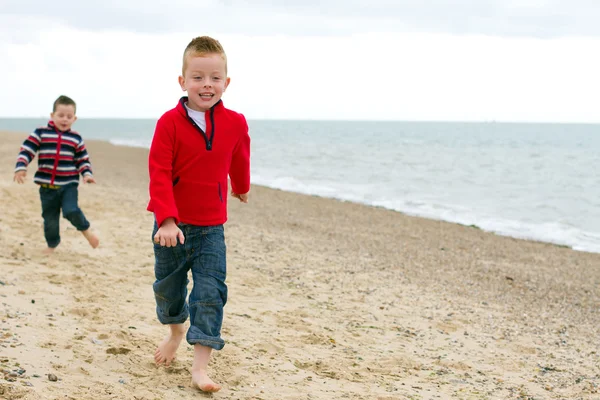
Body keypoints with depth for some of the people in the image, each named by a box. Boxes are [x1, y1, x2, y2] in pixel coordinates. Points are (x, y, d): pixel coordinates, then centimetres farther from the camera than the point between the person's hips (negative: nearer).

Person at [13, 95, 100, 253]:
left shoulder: (76, 138, 4)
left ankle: (85, 230, 5)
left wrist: (87, 174, -7)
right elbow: (26, 150, -4)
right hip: (47, 185, 1)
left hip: (69, 184, -1)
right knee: (50, 218, 8)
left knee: (71, 211, -23)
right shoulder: (41, 133, -1)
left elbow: (83, 159, 10)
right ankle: (52, 244, 31)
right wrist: (20, 167, -19)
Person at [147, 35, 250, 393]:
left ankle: (200, 367, -4)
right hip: (172, 225, 0)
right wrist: (166, 220, -27)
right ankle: (176, 329, 48)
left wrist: (242, 187, 34)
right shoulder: (170, 122, -14)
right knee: (168, 287, 18)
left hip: (211, 227, 0)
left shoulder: (235, 123, -5)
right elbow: (159, 174, -17)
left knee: (210, 292, -7)